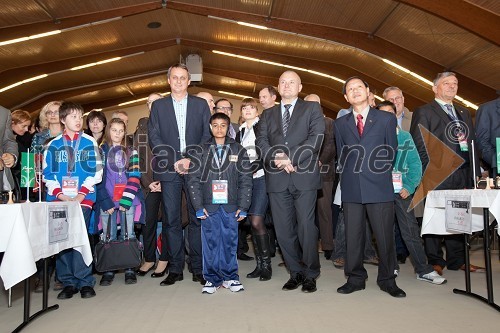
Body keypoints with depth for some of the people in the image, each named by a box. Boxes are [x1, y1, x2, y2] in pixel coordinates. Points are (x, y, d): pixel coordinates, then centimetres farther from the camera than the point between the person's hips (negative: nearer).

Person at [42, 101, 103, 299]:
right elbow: (48, 173, 8)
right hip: (58, 199, 2)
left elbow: (95, 171, 0)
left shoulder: (89, 142, 6)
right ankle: (68, 282, 11)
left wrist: (81, 195, -9)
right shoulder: (53, 145, 11)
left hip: (83, 198, -2)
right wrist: (61, 196, -5)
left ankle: (85, 282, 3)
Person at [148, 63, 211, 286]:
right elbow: (154, 138, 4)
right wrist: (174, 162, -8)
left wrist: (191, 160, -8)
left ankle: (198, 269, 10)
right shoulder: (158, 105, 12)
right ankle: (175, 269, 12)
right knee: (172, 221, 3)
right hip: (168, 170, 1)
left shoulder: (201, 104, 11)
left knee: (197, 219, 1)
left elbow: (208, 136, 4)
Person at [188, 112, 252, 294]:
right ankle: (212, 278, 18)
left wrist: (243, 207, -3)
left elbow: (246, 180, 3)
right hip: (209, 206, 0)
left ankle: (230, 277, 21)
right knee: (210, 242, 5)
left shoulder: (238, 150, 5)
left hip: (230, 206, 0)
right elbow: (193, 179, 3)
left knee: (230, 241, 5)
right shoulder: (201, 151, 5)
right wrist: (199, 207, -4)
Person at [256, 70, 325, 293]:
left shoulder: (312, 109, 10)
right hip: (276, 178, 3)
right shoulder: (268, 114, 20)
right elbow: (261, 141, 7)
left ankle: (310, 275, 12)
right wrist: (276, 158, -12)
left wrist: (291, 158, -14)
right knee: (283, 229, 5)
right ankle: (295, 272, 19)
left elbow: (315, 138, -4)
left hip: (304, 176, -3)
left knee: (306, 226, -4)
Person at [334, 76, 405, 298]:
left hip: (379, 187, -1)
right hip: (351, 188, 2)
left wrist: (380, 174, 7)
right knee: (353, 236, 5)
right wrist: (348, 175, 7)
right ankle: (355, 279, 18)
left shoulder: (387, 119, 8)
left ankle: (387, 279, 19)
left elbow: (391, 152, 9)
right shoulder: (340, 123, 13)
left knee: (385, 236, 2)